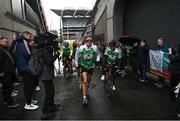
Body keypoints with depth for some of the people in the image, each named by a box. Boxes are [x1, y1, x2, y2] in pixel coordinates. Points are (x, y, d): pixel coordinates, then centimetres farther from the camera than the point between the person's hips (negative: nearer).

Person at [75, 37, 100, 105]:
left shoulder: (95, 48, -11)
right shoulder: (82, 48, -12)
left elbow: (98, 54, 9)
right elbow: (77, 55, 5)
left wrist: (97, 60, -3)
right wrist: (76, 63, 7)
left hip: (91, 66, 2)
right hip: (83, 66, -2)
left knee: (88, 80, 19)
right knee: (84, 81, -15)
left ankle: (86, 87, 54)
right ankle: (84, 97, -10)